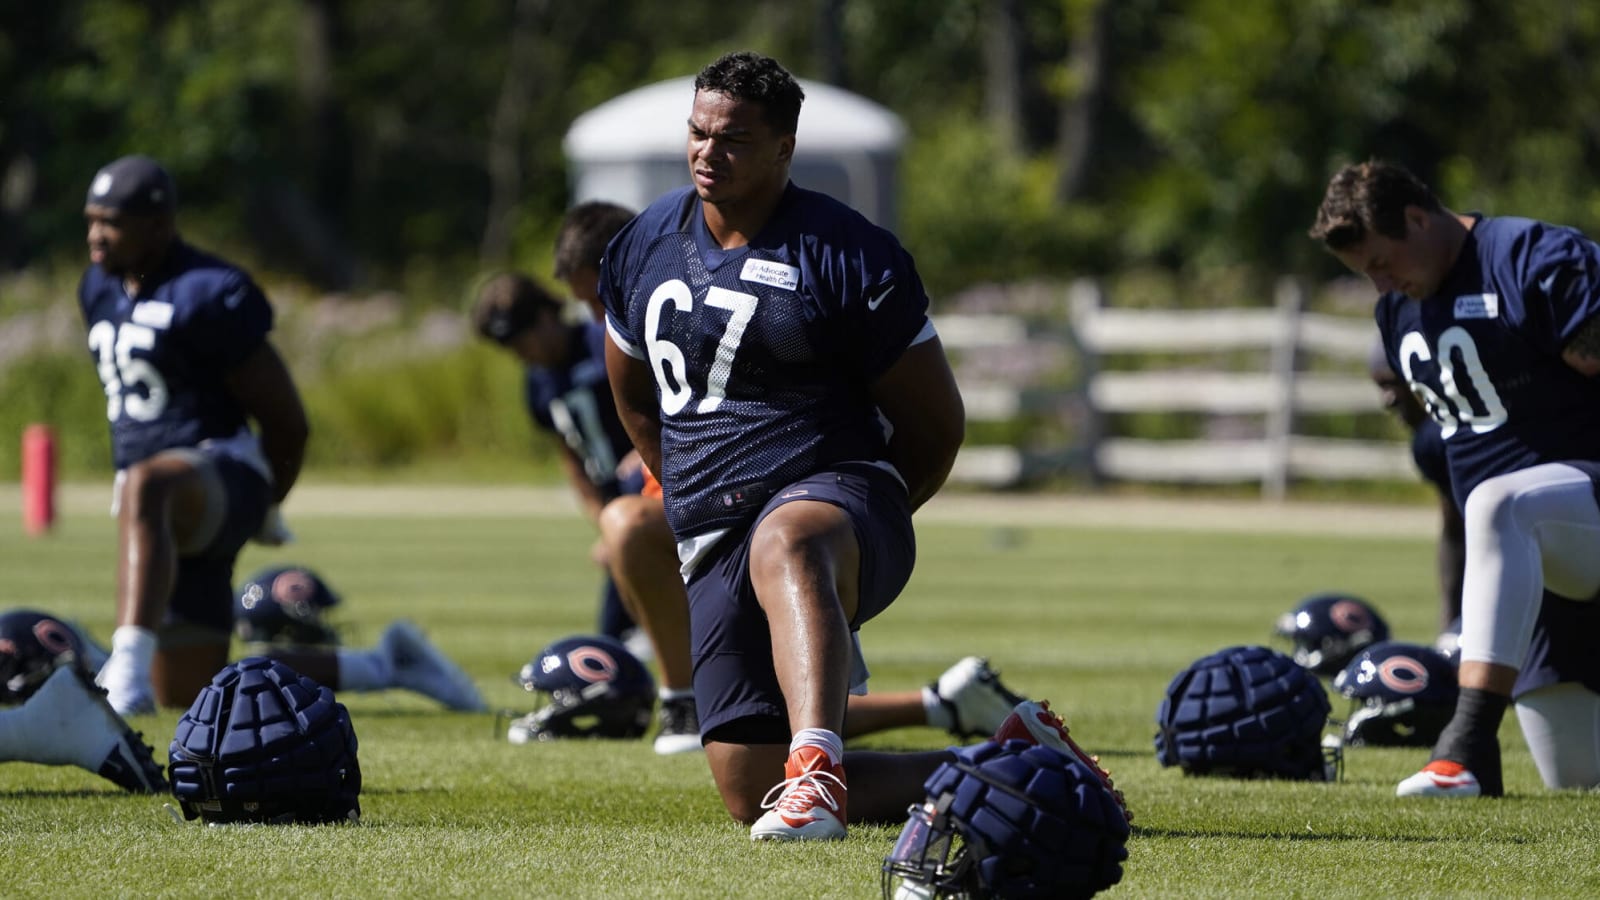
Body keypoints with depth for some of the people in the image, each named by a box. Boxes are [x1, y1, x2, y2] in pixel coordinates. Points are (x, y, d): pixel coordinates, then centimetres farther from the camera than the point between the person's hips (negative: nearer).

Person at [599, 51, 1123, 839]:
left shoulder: (848, 257, -5)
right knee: (750, 794, -2)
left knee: (784, 547, -45)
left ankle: (815, 771, -64)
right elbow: (637, 401, 30)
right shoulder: (643, 249, 12)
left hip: (832, 487, -6)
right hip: (711, 548, 6)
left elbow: (937, 425, 1)